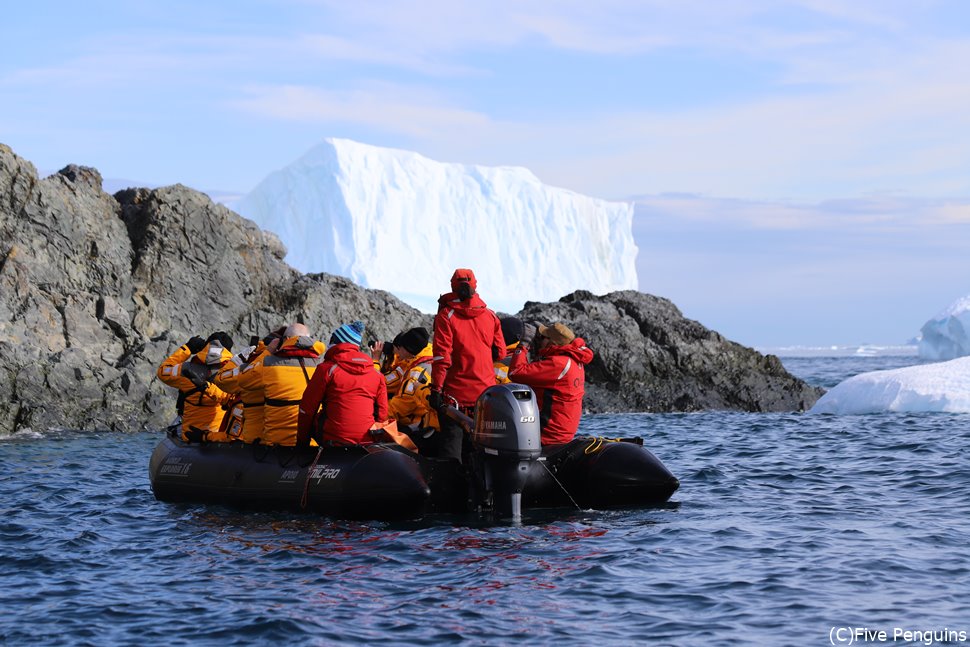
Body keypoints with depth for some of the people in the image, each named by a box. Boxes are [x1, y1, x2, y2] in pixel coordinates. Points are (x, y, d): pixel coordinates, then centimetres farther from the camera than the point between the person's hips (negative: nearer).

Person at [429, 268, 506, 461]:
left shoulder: (446, 315, -7)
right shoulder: (490, 316, 4)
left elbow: (442, 356, -13)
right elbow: (500, 353, 9)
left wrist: (436, 388, -10)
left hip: (456, 392, -4)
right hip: (486, 390, 4)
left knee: (451, 439, -1)